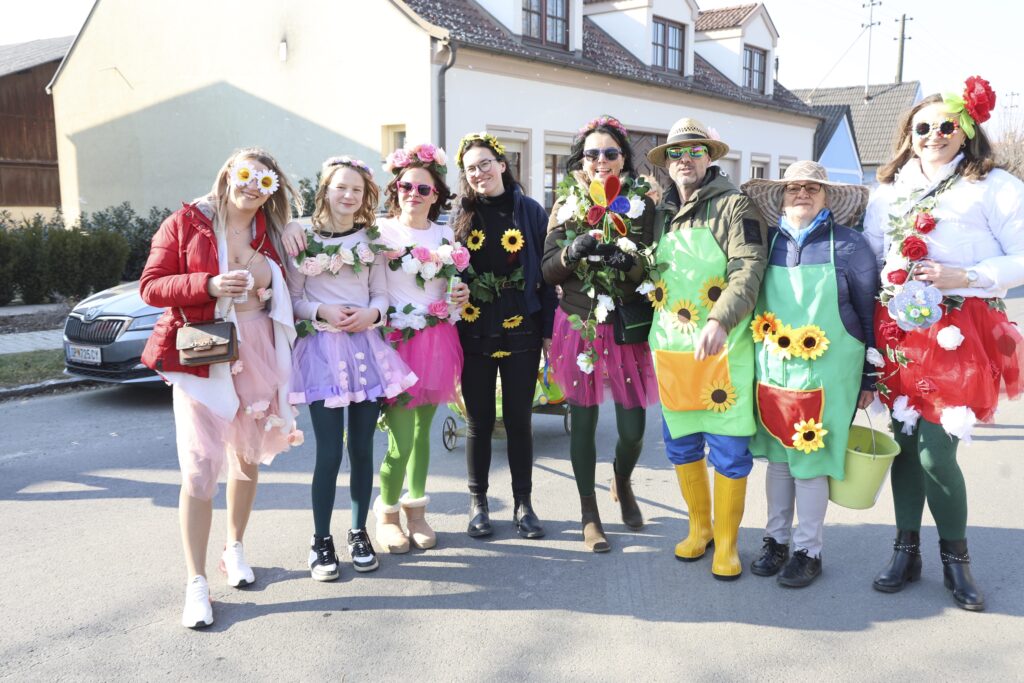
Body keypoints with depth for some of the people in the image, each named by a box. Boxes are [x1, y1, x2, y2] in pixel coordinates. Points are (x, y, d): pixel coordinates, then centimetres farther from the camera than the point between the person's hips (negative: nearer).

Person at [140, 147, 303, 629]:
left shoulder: (271, 234, 8)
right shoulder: (186, 222, -2)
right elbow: (151, 287, -6)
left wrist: (272, 294, -6)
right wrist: (209, 285, -19)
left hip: (258, 354, 4)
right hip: (201, 355, -4)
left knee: (247, 457, 15)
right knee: (200, 468, -8)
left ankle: (234, 549, 36)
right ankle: (196, 583, 3)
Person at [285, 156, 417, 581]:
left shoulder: (372, 239, 11)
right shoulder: (303, 239, 1)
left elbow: (381, 294, 11)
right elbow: (292, 299, 2)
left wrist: (372, 313, -10)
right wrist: (321, 311, -16)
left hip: (367, 346, 3)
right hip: (323, 347, -3)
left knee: (362, 448, 7)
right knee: (329, 452, -5)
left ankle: (359, 534, 21)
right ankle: (321, 541, 10)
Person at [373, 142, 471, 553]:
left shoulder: (446, 236, 11)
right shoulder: (380, 233, -3)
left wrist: (459, 298, 3)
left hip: (436, 341, 4)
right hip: (394, 342, -4)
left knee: (422, 429, 11)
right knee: (402, 439, -6)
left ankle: (416, 509, 26)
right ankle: (387, 512, 17)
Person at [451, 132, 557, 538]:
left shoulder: (530, 212, 1)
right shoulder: (460, 217, 4)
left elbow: (546, 274, 0)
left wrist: (549, 329, -4)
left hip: (521, 331, -1)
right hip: (474, 333, 1)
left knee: (519, 419, 7)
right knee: (479, 421, 8)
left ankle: (523, 504, 20)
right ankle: (478, 503, 22)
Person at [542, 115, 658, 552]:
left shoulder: (642, 204, 2)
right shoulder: (566, 205, 5)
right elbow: (547, 271, 2)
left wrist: (631, 262, -22)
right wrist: (572, 252, -18)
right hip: (578, 328, 1)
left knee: (633, 425, 1)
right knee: (583, 420, 6)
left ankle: (622, 484, 35)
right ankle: (589, 512, 23)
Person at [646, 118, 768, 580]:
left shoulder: (734, 206, -5)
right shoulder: (661, 213, 12)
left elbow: (748, 270, -17)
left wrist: (719, 320, -32)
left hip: (723, 349, -5)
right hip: (670, 348, 5)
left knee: (728, 449, 0)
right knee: (680, 443, 13)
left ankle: (726, 542, 17)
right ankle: (699, 527, 32)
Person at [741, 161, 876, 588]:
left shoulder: (848, 245, -4)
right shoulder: (769, 242, 6)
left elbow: (869, 314, 0)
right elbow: (746, 299, 14)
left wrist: (868, 379, 0)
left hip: (826, 374, -3)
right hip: (772, 372, 4)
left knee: (810, 462, 2)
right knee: (776, 456, 12)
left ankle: (808, 550, 18)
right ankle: (776, 539, 27)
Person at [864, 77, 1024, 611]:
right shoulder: (889, 190, 14)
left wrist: (966, 277, -16)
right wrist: (867, 320, 7)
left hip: (958, 336, -4)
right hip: (899, 333, 4)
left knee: (935, 452, -7)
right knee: (905, 441, 8)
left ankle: (955, 557, 17)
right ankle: (906, 551, 23)